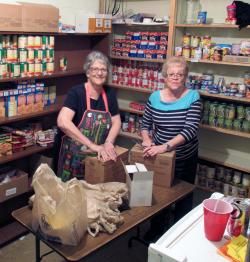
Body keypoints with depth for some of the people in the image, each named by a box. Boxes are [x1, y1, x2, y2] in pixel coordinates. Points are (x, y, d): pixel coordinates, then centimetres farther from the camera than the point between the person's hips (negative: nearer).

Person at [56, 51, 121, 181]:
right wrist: (93, 145, -31)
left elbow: (116, 122, 5)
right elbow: (62, 122, -30)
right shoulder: (76, 92, -17)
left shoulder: (110, 93, 0)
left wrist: (108, 143, -15)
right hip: (75, 157, -5)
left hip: (99, 157, 5)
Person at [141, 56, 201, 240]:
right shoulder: (155, 97, -5)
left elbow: (190, 129, -23)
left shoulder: (193, 97, -13)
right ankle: (155, 229, 42)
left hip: (185, 158, -2)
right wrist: (147, 140, -16)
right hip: (158, 157, 2)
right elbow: (146, 124, 5)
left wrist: (165, 146, -34)